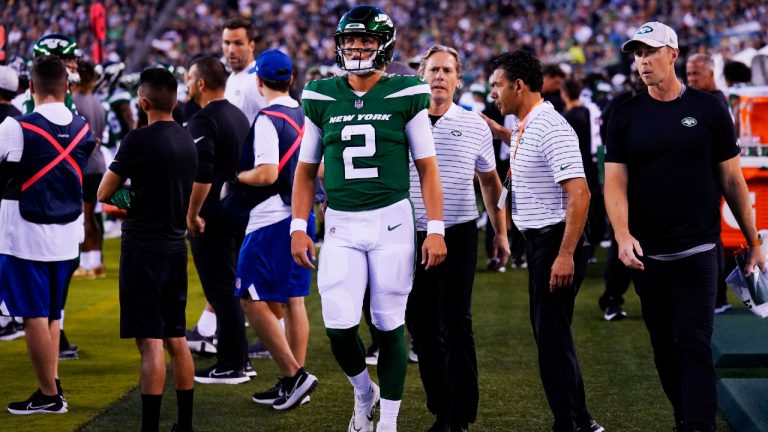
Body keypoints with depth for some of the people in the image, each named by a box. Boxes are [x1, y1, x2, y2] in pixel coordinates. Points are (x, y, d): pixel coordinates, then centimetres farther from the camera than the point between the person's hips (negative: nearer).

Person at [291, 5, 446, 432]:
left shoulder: (405, 96, -2)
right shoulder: (321, 99, 5)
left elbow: (427, 167, 0)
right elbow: (306, 170, 12)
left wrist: (435, 229, -5)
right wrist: (298, 226, 4)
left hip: (391, 221, -2)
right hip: (341, 226, 2)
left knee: (389, 326, 3)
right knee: (338, 326, -7)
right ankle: (363, 393, 22)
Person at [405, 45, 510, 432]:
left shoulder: (475, 126, 4)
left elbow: (490, 183, 14)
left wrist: (501, 233, 12)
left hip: (458, 235, -1)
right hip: (412, 236, 2)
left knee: (456, 325, -3)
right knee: (421, 325, 7)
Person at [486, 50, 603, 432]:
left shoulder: (550, 128, -19)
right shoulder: (526, 127, 11)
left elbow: (579, 194, -25)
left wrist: (565, 255, -28)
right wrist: (498, 131, 31)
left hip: (557, 241, -10)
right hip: (539, 241, 10)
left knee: (552, 337, -7)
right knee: (549, 333, 15)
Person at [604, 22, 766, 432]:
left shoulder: (709, 110, -1)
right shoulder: (625, 116, 3)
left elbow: (732, 181, 2)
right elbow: (615, 183, -3)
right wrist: (622, 235, -20)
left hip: (697, 250, -3)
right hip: (646, 252, 3)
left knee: (694, 346, -9)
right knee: (664, 347, 11)